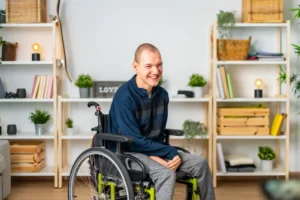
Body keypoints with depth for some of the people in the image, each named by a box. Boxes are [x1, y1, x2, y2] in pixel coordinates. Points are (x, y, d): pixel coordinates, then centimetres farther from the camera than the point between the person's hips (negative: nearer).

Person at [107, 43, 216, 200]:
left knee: (200, 163, -3)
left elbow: (159, 134, 6)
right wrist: (171, 153, -19)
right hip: (127, 152, -7)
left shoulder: (162, 94, 0)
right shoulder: (124, 96, -22)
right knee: (166, 174, -32)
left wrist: (157, 155, -15)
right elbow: (134, 141, -23)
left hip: (152, 150, 7)